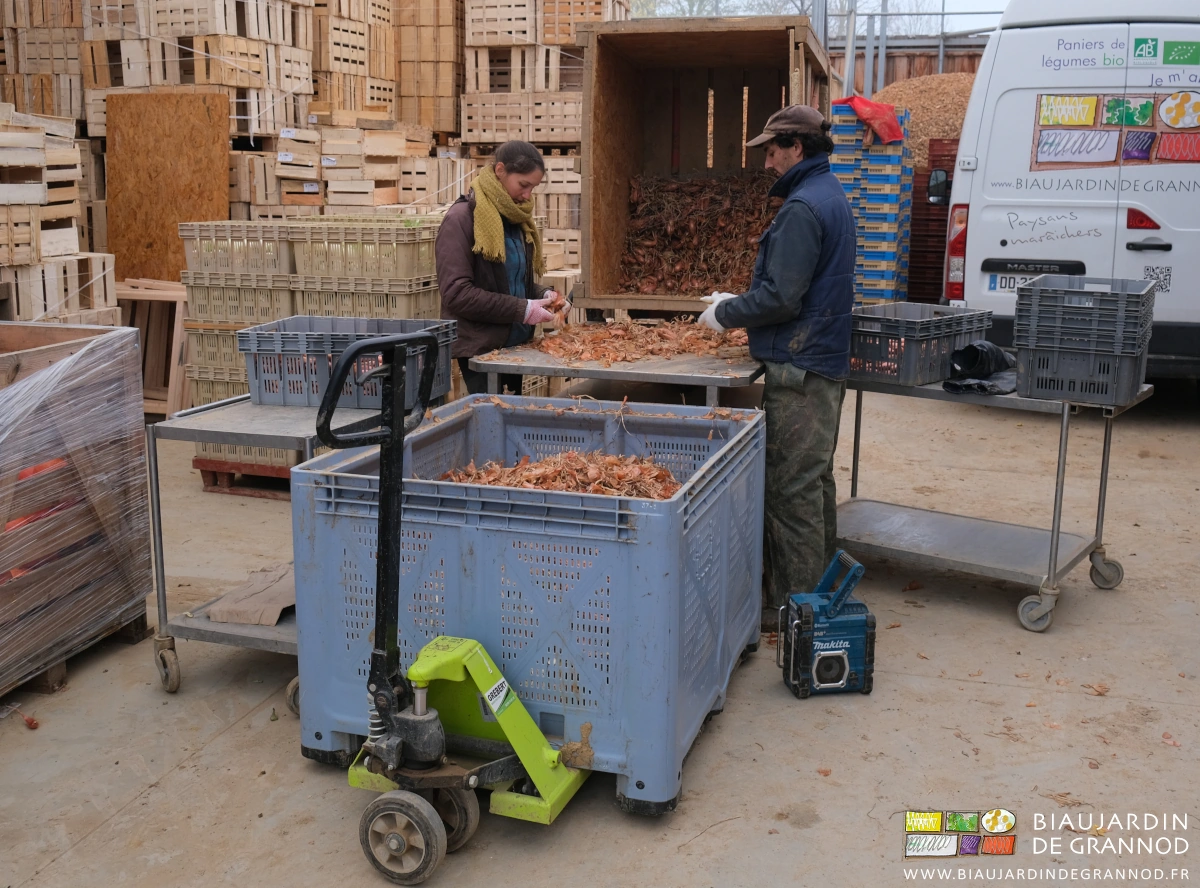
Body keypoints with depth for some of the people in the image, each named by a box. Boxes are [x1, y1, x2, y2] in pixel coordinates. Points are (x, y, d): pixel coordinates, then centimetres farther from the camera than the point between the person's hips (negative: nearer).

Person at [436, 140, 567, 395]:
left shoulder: (515, 218, 11)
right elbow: (456, 293, -19)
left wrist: (543, 295, 1)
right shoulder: (461, 219, -12)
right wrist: (521, 309, -20)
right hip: (480, 348, -7)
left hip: (515, 344, 7)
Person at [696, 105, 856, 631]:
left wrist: (724, 314, -7)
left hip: (798, 370, -11)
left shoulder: (802, 208, -17)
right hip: (826, 363, 11)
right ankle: (819, 592, 30)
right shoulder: (833, 198, 16)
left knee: (792, 488, -5)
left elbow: (780, 296, -22)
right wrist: (735, 303, 18)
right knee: (815, 479, 18)